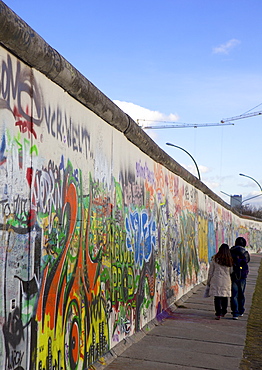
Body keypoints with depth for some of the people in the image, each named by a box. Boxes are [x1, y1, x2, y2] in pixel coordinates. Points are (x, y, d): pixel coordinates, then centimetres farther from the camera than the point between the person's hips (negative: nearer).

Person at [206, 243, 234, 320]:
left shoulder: (215, 259, -4)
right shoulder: (230, 260, -1)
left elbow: (211, 271, 1)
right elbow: (231, 272, 6)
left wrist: (208, 281, 10)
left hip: (216, 280, -2)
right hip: (226, 281, 2)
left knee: (217, 297, -1)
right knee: (225, 297, 14)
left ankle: (218, 314, -6)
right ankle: (223, 312, 27)